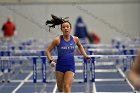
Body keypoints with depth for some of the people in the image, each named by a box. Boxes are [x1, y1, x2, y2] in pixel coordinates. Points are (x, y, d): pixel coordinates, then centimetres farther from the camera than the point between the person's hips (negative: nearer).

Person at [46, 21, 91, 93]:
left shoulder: (75, 39, -4)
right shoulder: (58, 40, -10)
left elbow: (80, 46, 20)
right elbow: (48, 50, -2)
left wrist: (85, 55, 11)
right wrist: (51, 61, -16)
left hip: (70, 66, 0)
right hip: (60, 66, 0)